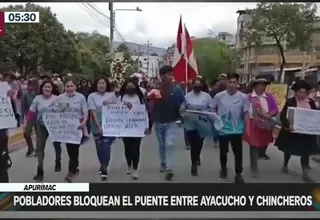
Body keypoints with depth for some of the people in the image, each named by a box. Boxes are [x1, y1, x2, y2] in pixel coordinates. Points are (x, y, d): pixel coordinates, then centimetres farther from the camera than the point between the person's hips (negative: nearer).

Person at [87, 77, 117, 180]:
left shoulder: (112, 95, 2)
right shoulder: (92, 96, -3)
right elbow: (93, 112, -9)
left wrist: (110, 105, -11)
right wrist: (99, 126, -17)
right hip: (97, 126, 0)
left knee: (106, 146, -11)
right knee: (99, 147, 9)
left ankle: (104, 168, 0)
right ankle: (103, 166, 31)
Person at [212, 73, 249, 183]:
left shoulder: (243, 97, -7)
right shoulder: (219, 96, -8)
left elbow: (245, 113, 0)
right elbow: (213, 110, 6)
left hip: (237, 130, 0)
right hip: (222, 129, 1)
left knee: (238, 152, 0)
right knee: (223, 151, 16)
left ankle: (238, 173, 14)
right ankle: (223, 168, 39)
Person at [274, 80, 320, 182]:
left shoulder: (311, 102, 1)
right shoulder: (290, 101, -11)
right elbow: (282, 116, -17)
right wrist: (288, 125, -34)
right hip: (291, 131, -2)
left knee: (306, 152, 2)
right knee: (288, 149, 16)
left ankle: (305, 173, 8)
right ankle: (285, 165, 41)